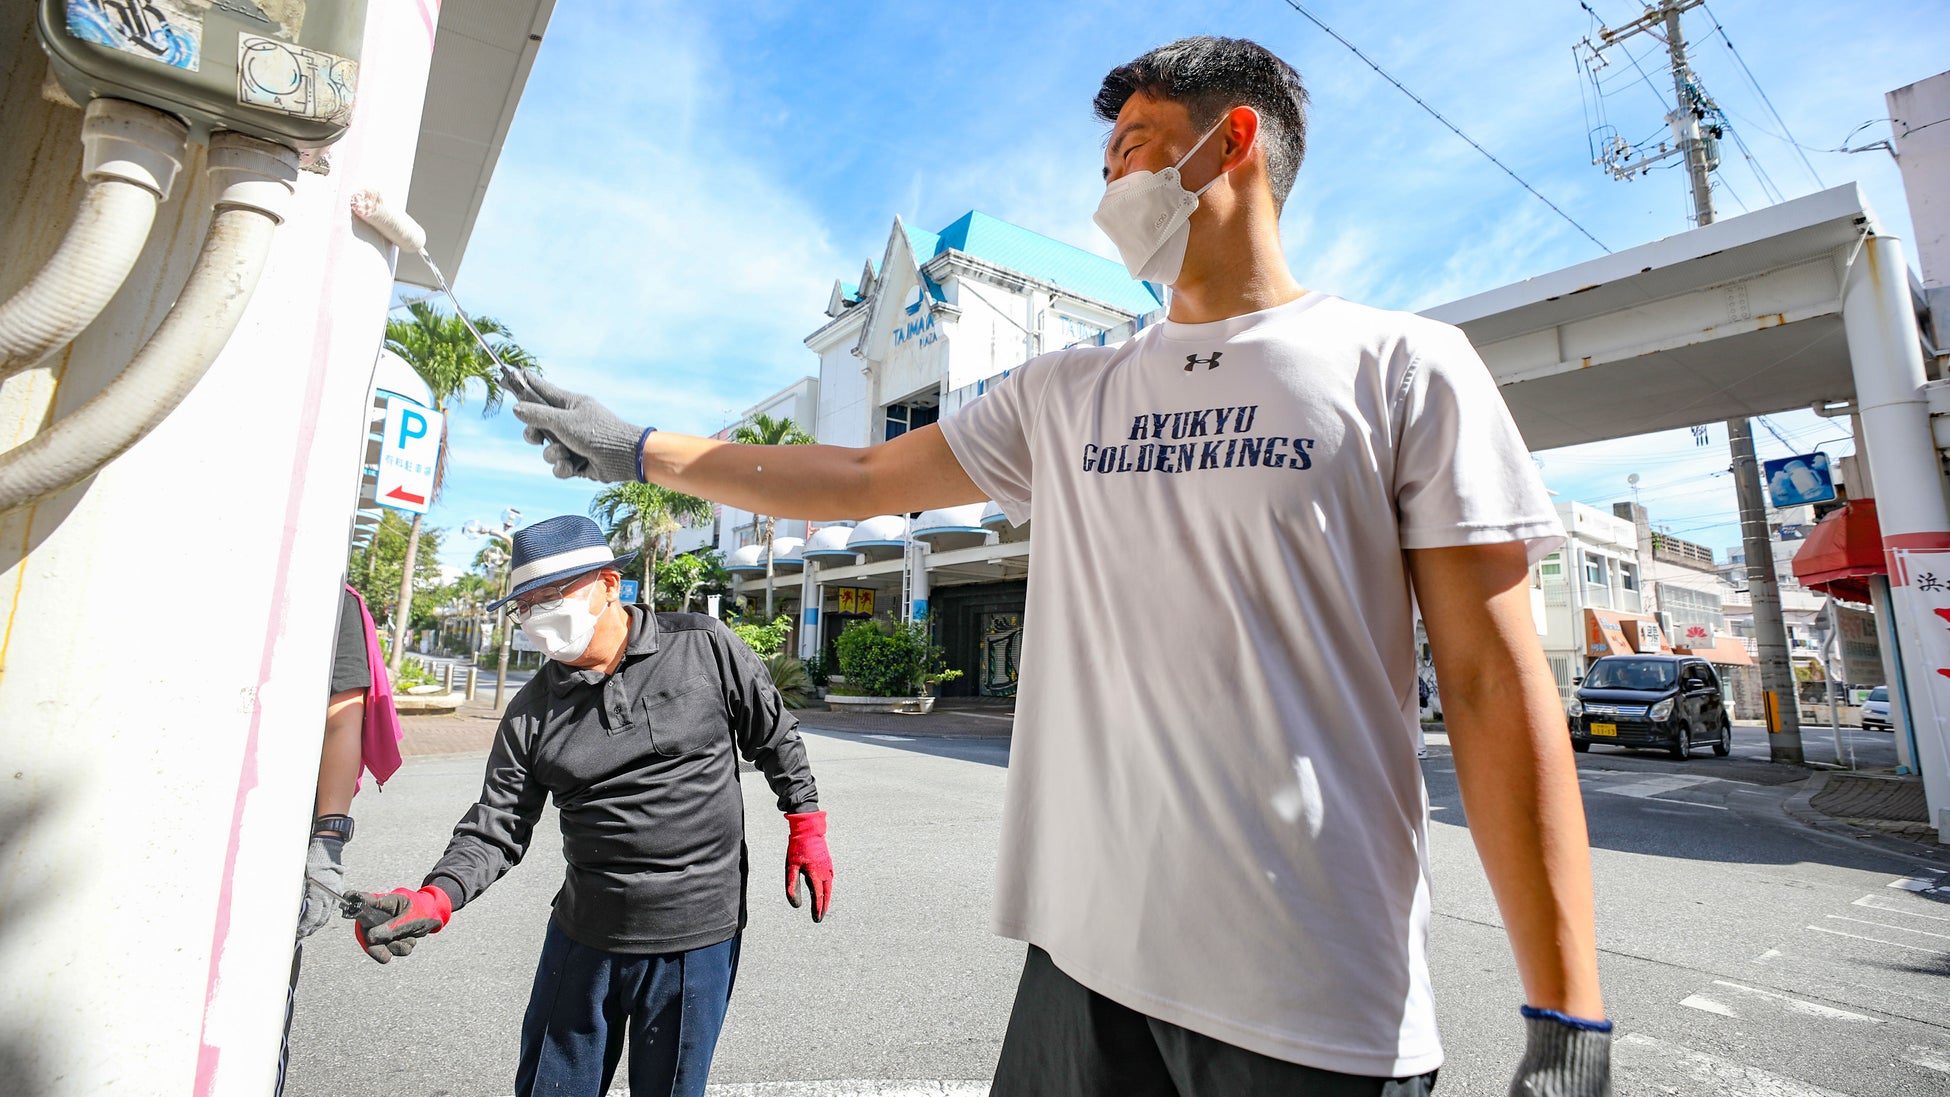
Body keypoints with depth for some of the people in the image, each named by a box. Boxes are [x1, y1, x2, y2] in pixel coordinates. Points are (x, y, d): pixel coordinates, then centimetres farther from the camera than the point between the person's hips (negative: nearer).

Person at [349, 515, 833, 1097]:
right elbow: (496, 829, 0)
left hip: (698, 936, -3)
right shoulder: (533, 711, -2)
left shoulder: (706, 647, -11)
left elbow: (775, 736, -1)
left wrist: (806, 828, 1)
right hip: (583, 934, 3)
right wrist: (434, 899, -18)